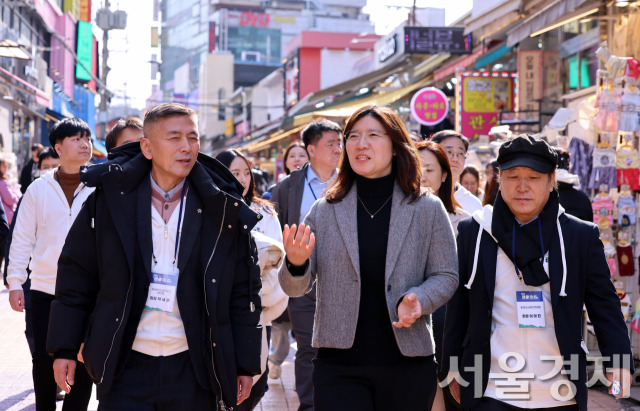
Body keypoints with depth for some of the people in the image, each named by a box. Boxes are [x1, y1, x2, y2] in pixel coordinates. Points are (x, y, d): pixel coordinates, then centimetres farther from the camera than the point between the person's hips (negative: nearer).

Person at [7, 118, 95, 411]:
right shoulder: (39, 189, 4)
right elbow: (22, 239, 6)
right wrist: (15, 282, 0)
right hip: (44, 290, 0)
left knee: (84, 363, 3)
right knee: (44, 361, 7)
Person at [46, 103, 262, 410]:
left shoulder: (223, 210, 0)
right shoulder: (109, 200, -1)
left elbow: (243, 292, 4)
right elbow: (76, 277, 5)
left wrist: (246, 364, 4)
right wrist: (65, 349, 3)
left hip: (193, 371, 1)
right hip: (125, 367, 0)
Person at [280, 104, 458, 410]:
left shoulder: (428, 209, 3)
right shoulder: (324, 211, 5)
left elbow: (446, 276, 4)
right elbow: (296, 287, 4)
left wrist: (417, 300, -16)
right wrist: (296, 263, -20)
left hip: (407, 362, 0)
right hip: (338, 365, 0)